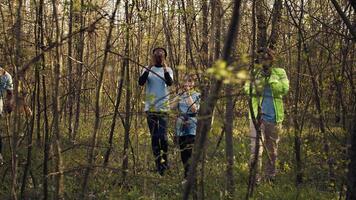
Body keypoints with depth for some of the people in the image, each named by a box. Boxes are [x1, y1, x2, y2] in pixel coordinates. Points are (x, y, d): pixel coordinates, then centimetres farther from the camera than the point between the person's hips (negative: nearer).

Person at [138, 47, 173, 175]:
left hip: (163, 107, -1)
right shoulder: (148, 69, 8)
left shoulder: (168, 70, 6)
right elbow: (140, 82, -10)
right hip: (150, 107, 2)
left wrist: (165, 68, -26)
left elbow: (170, 83, -14)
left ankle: (165, 159, 8)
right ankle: (159, 164, 10)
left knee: (163, 136, -13)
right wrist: (149, 68, -19)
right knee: (154, 137, 4)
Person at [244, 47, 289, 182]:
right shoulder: (255, 73, 6)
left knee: (272, 147, 13)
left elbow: (284, 89, -10)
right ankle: (254, 177, -11)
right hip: (257, 114, -1)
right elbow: (248, 89, -5)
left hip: (273, 115, 1)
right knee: (256, 146, -11)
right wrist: (259, 80, -19)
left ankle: (270, 175, 28)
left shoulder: (279, 73, 4)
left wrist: (271, 79, -18)